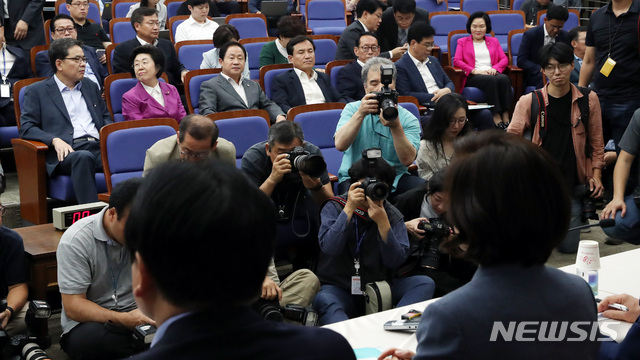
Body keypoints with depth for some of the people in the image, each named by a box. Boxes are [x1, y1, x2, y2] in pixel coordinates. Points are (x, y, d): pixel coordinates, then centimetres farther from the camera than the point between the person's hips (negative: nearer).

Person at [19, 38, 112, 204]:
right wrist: (54, 140, -14)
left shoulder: (91, 86, 29)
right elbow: (26, 128, 4)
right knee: (83, 157, -40)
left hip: (99, 147, 4)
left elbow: (106, 118, 30)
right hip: (68, 151, -4)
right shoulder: (37, 91, 13)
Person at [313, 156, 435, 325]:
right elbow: (329, 247, -18)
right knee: (324, 300, -36)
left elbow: (396, 261, -7)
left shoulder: (393, 215, 5)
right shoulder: (334, 208, 0)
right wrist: (349, 209, -19)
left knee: (424, 283, -18)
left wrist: (383, 224, -19)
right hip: (339, 288, -3)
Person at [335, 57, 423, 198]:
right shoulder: (352, 109, 5)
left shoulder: (408, 119, 2)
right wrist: (360, 114, -22)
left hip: (394, 178, 2)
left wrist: (396, 127, -25)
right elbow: (340, 145, -13)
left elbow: (408, 160, -13)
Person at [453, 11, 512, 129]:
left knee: (504, 79, -34)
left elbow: (504, 59, 16)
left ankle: (506, 116, -40)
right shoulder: (462, 42, 20)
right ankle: (496, 116, -42)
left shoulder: (494, 41, 29)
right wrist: (474, 70, -12)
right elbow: (457, 61, 3)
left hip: (492, 73, 3)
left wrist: (495, 68, -7)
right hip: (472, 77, -3)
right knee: (490, 80, -37)